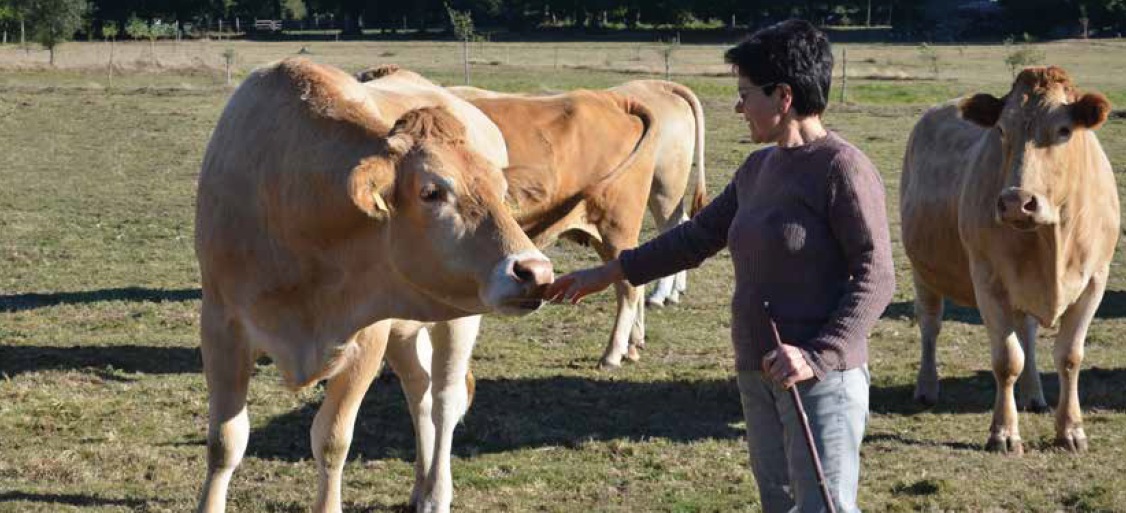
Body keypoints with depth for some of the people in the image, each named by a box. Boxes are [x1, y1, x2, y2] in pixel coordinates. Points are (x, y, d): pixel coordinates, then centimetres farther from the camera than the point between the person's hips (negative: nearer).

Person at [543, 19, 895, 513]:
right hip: (759, 376, 8)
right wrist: (608, 273, 24)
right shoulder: (758, 169, 14)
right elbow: (698, 237, 24)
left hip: (823, 378, -8)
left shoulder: (842, 168, -11)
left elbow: (875, 277, -16)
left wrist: (818, 356, -25)